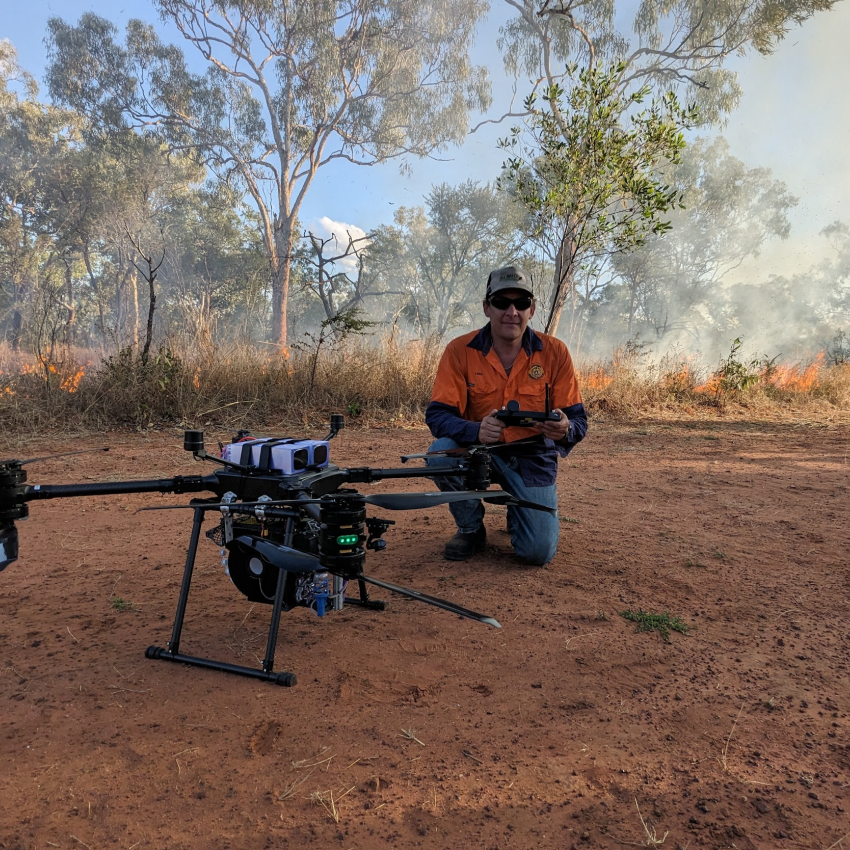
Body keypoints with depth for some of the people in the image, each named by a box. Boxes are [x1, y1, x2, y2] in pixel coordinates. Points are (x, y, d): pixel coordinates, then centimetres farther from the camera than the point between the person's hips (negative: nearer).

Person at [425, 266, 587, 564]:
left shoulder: (555, 352, -10)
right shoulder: (460, 350, -12)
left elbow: (577, 419, -9)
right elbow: (437, 415, -18)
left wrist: (565, 429, -35)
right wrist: (476, 430, -39)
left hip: (533, 456, 0)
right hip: (479, 448, 1)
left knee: (538, 552, -13)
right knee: (441, 453, -32)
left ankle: (524, 511, 26)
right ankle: (471, 528, -1)